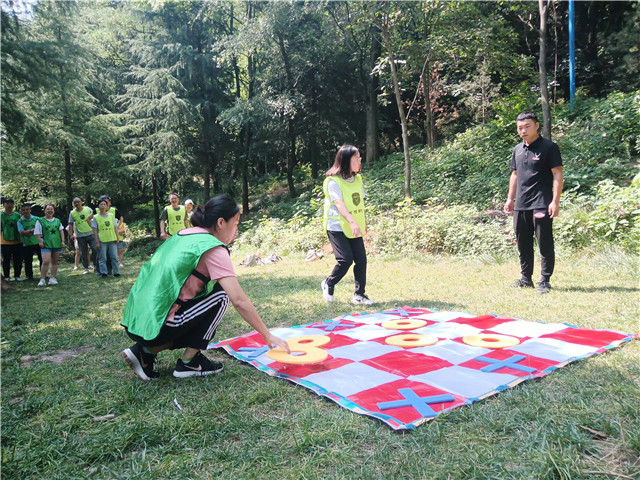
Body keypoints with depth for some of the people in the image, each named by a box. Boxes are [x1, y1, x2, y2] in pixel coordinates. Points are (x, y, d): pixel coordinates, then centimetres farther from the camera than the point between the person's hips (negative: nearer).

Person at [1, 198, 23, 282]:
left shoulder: (17, 215, 7)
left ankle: (17, 275, 16)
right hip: (5, 242, -2)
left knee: (18, 260, 5)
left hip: (17, 241, 2)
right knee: (6, 260, 5)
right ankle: (6, 276, 16)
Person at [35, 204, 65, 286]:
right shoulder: (40, 221, 4)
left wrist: (63, 241, 4)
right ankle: (42, 279, -9)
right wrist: (40, 242, -9)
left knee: (55, 262, 6)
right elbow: (37, 233, 2)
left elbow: (61, 231, 14)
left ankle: (52, 278, 13)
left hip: (57, 244, 4)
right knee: (46, 261, -16)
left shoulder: (57, 221, 14)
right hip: (46, 245, -4)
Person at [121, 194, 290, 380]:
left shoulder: (183, 236, 14)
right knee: (220, 296, 0)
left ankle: (147, 350, 13)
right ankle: (189, 363, 6)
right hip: (155, 327, -8)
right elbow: (239, 301, -14)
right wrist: (268, 336, -4)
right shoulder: (212, 248, -10)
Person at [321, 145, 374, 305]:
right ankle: (328, 284, 13)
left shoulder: (358, 179, 11)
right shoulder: (333, 181, -12)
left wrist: (363, 223, 19)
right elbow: (339, 204, -24)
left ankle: (359, 295, 10)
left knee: (361, 259, 0)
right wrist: (352, 221, -36)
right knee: (346, 259, -13)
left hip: (355, 228, 7)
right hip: (337, 227, -7)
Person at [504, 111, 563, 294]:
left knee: (545, 244, -3)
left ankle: (545, 281, 5)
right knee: (523, 244, 13)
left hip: (541, 205, -7)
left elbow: (557, 174, -8)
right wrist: (510, 199, 17)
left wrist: (555, 201, -15)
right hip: (520, 205, 7)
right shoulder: (518, 149, 15)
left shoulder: (548, 147, -5)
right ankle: (526, 278, 23)